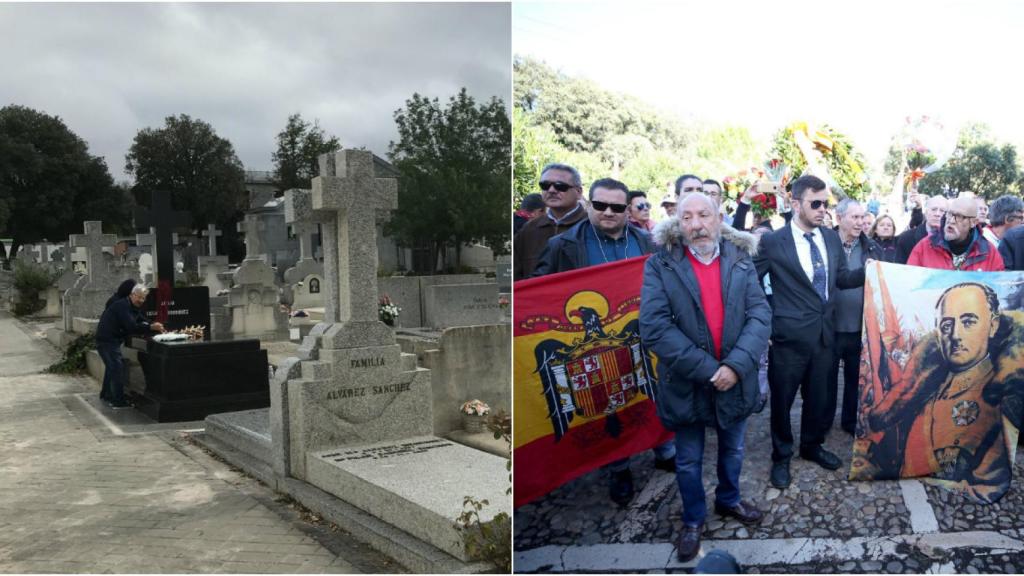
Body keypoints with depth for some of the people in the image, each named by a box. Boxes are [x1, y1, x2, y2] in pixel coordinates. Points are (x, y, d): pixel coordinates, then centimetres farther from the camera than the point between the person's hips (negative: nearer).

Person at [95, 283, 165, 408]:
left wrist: (155, 328, -7)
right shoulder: (123, 305, -19)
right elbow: (131, 327, -28)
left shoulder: (133, 308, 14)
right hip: (107, 340, -11)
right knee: (117, 367, -13)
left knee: (111, 366, 23)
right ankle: (118, 401, -11)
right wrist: (151, 327, -33)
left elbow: (141, 323, 10)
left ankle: (105, 393, 40)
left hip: (111, 340, 11)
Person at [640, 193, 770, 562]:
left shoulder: (740, 259, -2)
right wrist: (706, 368, -21)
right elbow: (654, 327, -18)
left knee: (733, 450, 23)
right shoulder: (660, 264, -11)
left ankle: (729, 501, 48)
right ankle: (693, 520, 36)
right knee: (689, 460, 15)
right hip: (687, 383, -2)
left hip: (735, 378, 3)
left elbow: (760, 314, -8)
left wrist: (736, 365, -21)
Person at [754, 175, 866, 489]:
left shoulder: (831, 237, 6)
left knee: (818, 395, 18)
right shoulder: (772, 242, -11)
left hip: (824, 331, 5)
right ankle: (781, 456, 28)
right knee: (782, 398, 9)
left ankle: (812, 446, 41)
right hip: (789, 334, -5)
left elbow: (843, 278, 12)